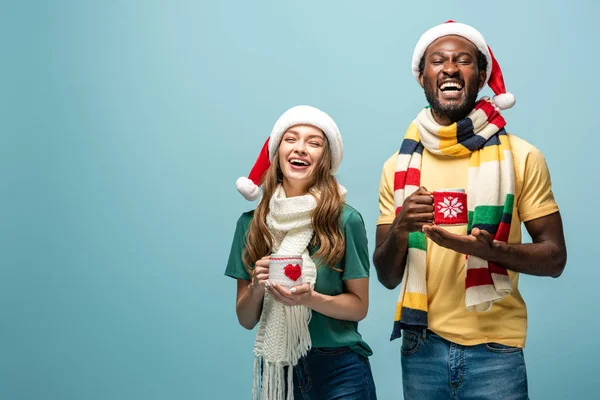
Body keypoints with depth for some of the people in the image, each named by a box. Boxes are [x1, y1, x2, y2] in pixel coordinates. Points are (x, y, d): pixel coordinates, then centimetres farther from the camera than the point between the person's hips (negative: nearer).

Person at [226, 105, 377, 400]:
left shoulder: (345, 220, -9)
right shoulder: (251, 223, -1)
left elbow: (359, 306, -3)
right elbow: (245, 319, 3)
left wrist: (309, 299, -19)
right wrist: (256, 287, -16)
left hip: (338, 367, -2)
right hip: (276, 368, 3)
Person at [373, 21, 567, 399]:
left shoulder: (522, 156, -4)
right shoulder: (399, 165, 4)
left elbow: (554, 257, -2)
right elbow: (387, 277, 6)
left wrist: (490, 248, -20)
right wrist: (398, 229, -14)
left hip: (495, 349, -2)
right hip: (421, 347, 3)